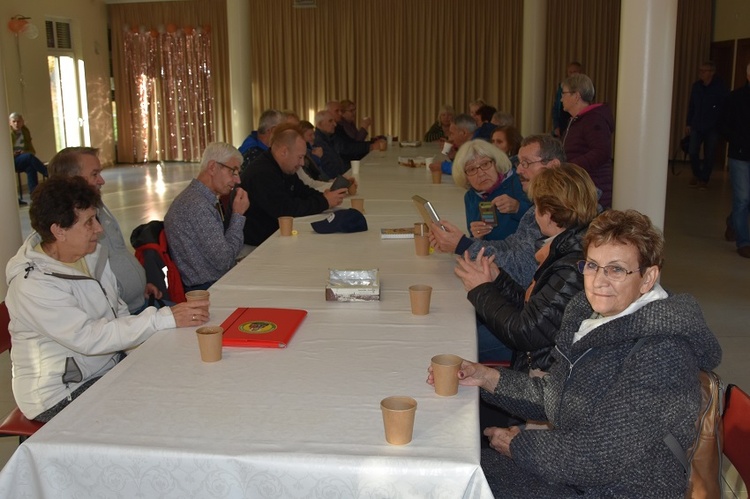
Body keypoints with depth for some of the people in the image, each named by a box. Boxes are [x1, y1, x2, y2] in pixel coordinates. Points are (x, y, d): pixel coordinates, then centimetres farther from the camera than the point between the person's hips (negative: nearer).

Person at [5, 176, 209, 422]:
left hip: (110, 365, 8)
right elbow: (88, 338, -28)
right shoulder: (32, 284, -22)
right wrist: (166, 318, -31)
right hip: (61, 395, -7)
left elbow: (119, 313, 7)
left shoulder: (93, 254, 3)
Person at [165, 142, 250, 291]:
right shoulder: (197, 206, -20)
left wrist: (235, 214, 1)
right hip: (204, 291, -9)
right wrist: (238, 215, -14)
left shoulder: (203, 199, 9)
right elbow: (224, 261, -20)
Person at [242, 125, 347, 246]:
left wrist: (323, 196, -4)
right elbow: (285, 210, -28)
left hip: (275, 233, 10)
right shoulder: (261, 174, -24)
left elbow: (302, 191, 18)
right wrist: (324, 202, -21)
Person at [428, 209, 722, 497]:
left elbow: (603, 457, -26)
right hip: (567, 471, 7)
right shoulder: (590, 317, 1)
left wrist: (518, 443, -13)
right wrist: (487, 378, -3)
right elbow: (553, 396, 11)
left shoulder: (661, 352, -25)